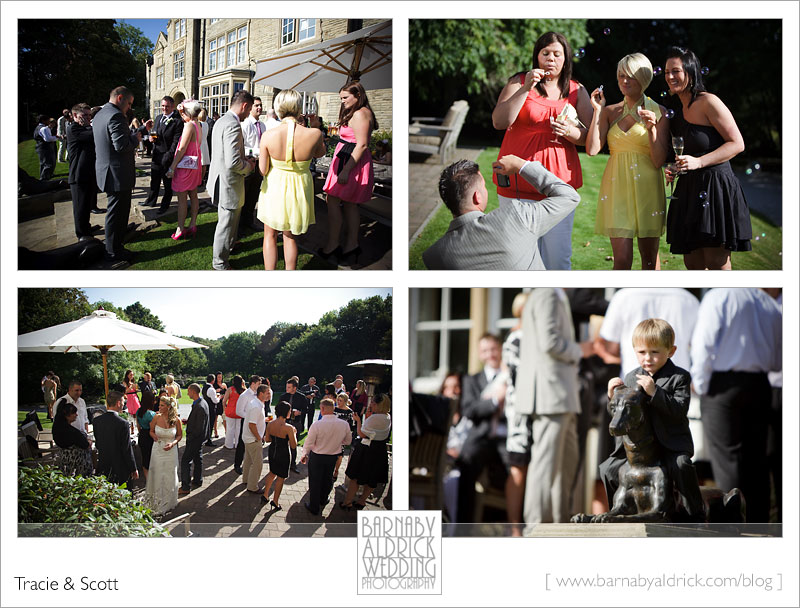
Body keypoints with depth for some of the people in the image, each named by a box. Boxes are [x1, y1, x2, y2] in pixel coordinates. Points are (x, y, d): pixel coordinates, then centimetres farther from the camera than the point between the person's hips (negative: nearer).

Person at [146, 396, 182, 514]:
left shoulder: (176, 420, -12)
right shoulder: (156, 417, -8)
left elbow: (179, 435, 2)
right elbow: (151, 431, 8)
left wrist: (173, 443, -17)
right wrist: (154, 436, -16)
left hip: (170, 451, -1)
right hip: (157, 450, 1)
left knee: (169, 477, 10)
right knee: (157, 476, 10)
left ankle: (168, 503, 29)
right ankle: (156, 502, 27)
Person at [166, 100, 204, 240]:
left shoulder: (189, 125, -18)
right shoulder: (198, 125, 8)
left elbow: (182, 148, -21)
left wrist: (172, 167, -19)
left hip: (185, 164, -9)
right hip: (195, 164, 9)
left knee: (181, 198, -5)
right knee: (193, 195, 13)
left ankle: (180, 229, -3)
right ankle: (192, 225, 18)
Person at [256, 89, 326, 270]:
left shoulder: (268, 135, -19)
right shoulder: (314, 134, -20)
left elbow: (263, 170, -10)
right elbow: (320, 153, 4)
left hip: (274, 187, -1)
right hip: (298, 190, 1)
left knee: (270, 235, 18)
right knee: (290, 236, 21)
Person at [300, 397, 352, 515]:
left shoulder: (317, 424, -26)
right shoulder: (344, 424, -16)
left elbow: (308, 443, -15)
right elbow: (348, 441, 1)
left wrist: (304, 455, 4)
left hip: (317, 457, -4)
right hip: (334, 457, 4)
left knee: (315, 482, 14)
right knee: (328, 479, 27)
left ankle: (314, 507, 26)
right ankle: (323, 500, 49)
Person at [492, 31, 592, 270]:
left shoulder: (577, 91, 12)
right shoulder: (519, 82, 6)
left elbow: (590, 137, 9)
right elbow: (499, 122, -6)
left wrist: (570, 132, -12)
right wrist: (525, 89, -13)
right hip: (518, 183, -1)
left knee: (558, 257, -4)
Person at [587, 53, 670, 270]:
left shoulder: (658, 112, 3)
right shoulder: (610, 112, 9)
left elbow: (659, 161, -2)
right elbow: (592, 149, -4)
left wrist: (651, 128, -14)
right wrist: (598, 111, -3)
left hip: (647, 187, -1)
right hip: (617, 187, 1)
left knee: (649, 256, 5)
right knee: (622, 259, -5)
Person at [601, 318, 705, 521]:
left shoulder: (679, 377, -5)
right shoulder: (630, 378, 10)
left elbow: (679, 410, -19)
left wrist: (654, 392, -27)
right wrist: (612, 396, -8)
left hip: (670, 443, -5)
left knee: (680, 465, -32)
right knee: (608, 469, 0)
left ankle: (696, 514, -16)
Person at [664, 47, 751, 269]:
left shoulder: (708, 102, -9)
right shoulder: (678, 109, 16)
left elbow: (737, 144, -13)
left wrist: (698, 162, -20)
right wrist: (674, 167, 7)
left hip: (715, 185, -8)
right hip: (689, 189, 8)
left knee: (717, 263, -7)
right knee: (692, 264, 8)